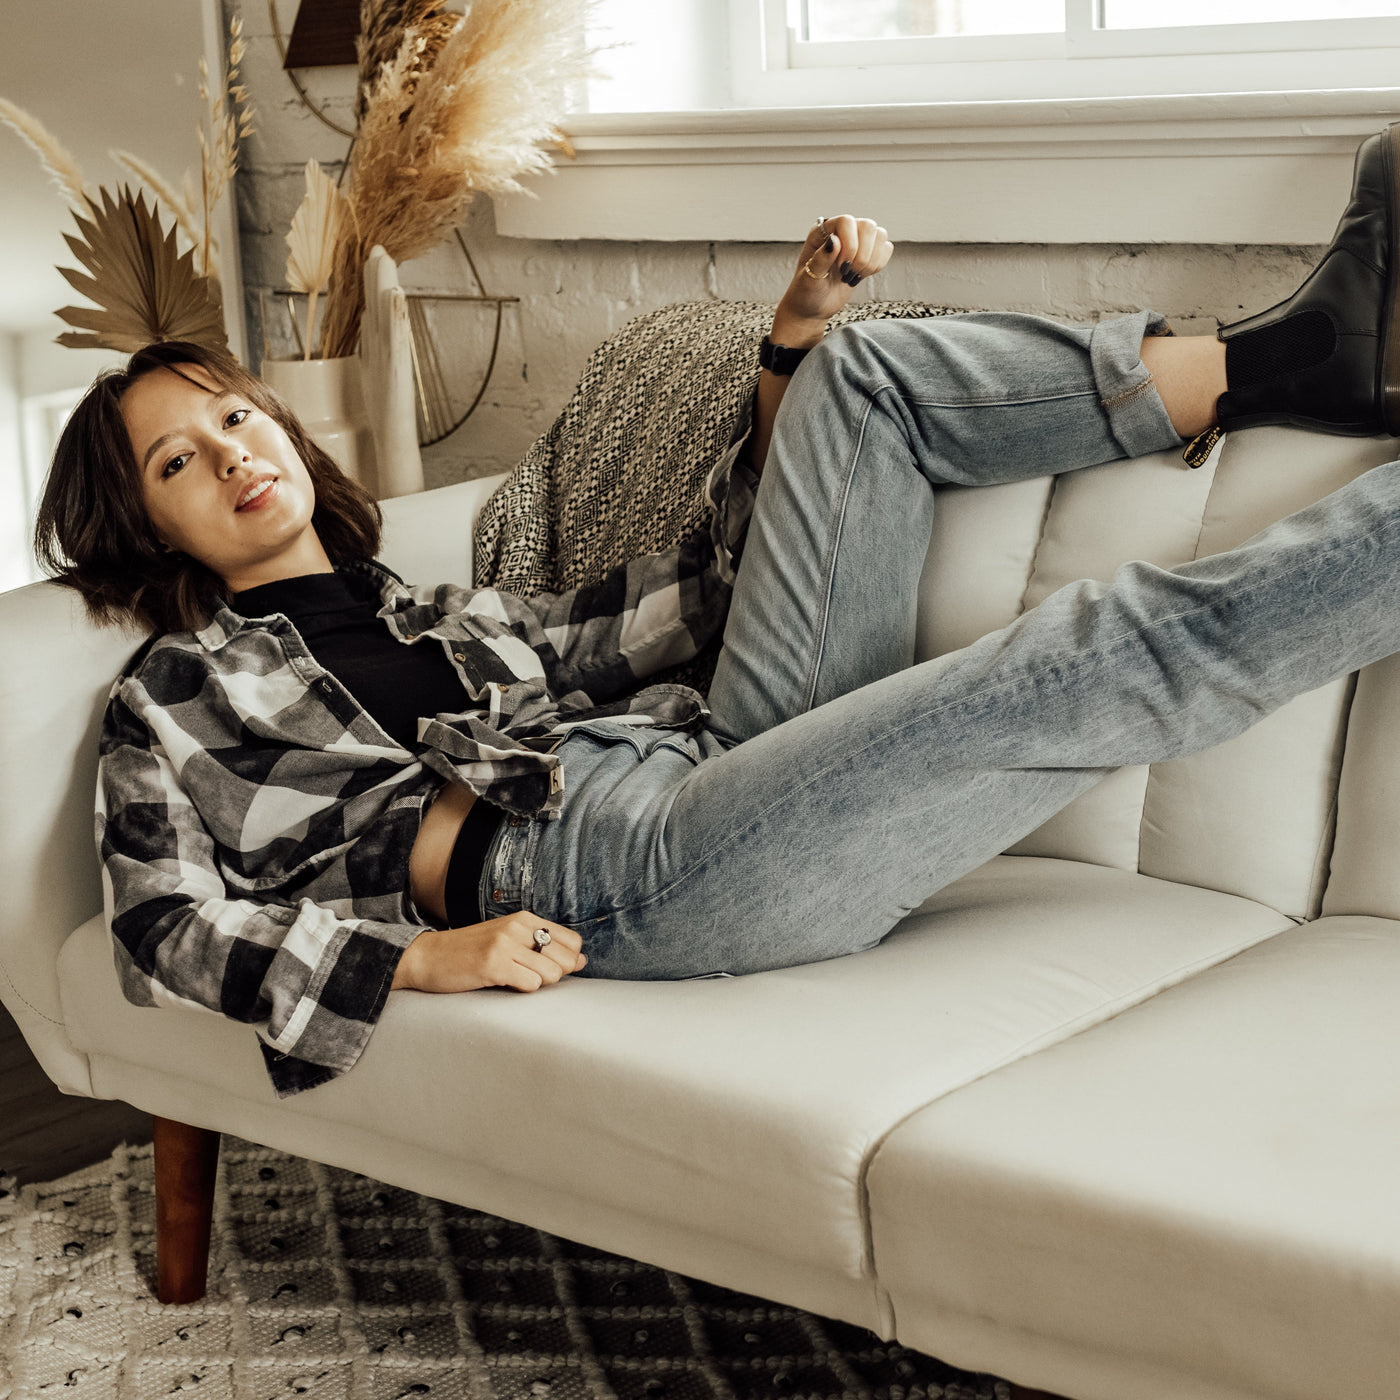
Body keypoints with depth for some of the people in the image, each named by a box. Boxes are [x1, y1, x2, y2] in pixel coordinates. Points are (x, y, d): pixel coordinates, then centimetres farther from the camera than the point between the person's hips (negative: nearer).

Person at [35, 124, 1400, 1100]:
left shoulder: (443, 610, 31)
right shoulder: (175, 694, 15)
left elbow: (693, 590, 26)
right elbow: (162, 927, 1)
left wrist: (791, 341, 18)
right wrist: (417, 956, -15)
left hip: (719, 759, 7)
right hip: (602, 869, -7)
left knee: (867, 376, 2)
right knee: (1110, 654, -24)